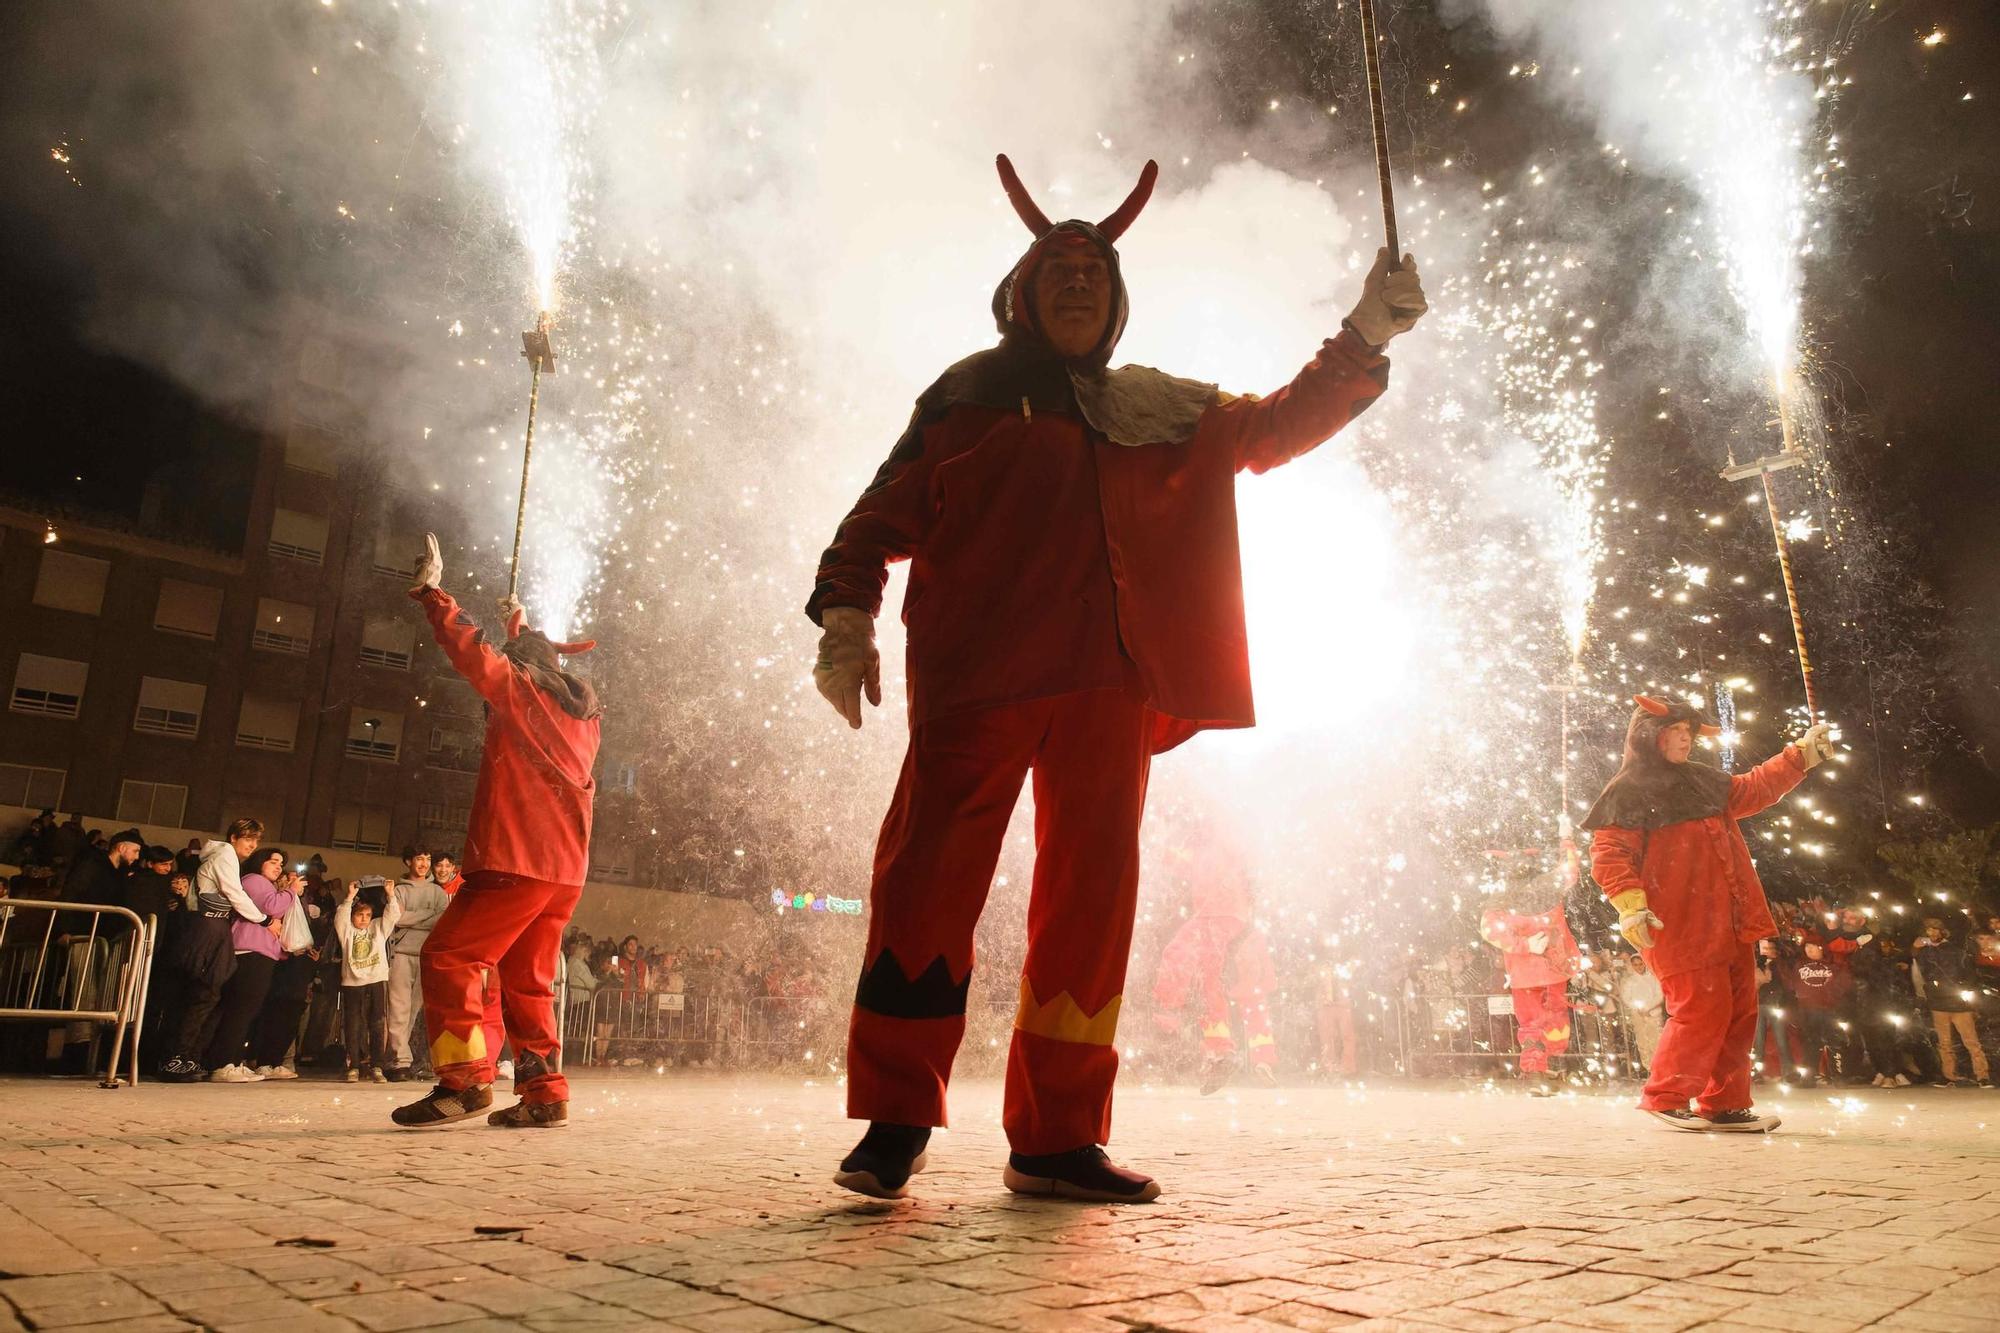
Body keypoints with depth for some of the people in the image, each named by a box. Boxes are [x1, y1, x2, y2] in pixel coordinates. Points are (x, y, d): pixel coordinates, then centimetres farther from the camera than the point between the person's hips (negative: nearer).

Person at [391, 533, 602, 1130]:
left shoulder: (523, 689, 1)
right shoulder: (581, 711, 21)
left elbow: (473, 653, -2)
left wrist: (431, 592, 9)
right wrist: (524, 628, 51)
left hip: (516, 861, -8)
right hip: (566, 868, 8)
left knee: (449, 956, -5)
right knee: (528, 981, 12)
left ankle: (465, 1079, -14)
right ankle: (544, 1094, 9)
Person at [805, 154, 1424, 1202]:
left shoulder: (1156, 409, 26)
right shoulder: (970, 395, 17)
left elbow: (1275, 427, 27)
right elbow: (886, 508, 11)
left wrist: (1363, 337, 15)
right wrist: (847, 617, -2)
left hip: (1109, 683, 4)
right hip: (978, 672, -3)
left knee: (1091, 898, 0)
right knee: (927, 880, -11)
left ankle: (1059, 1137, 8)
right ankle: (895, 1121, 1)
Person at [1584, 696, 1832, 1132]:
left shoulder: (1703, 781, 18)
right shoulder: (1628, 792, -7)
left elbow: (1755, 789, 32)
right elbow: (1608, 854, -14)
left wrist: (1803, 753, 28)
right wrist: (1631, 904, -25)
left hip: (1729, 922, 9)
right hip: (1681, 926, -8)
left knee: (1739, 1012, 9)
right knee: (1702, 1010, -9)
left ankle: (1725, 1105, 18)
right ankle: (1665, 1097, 6)